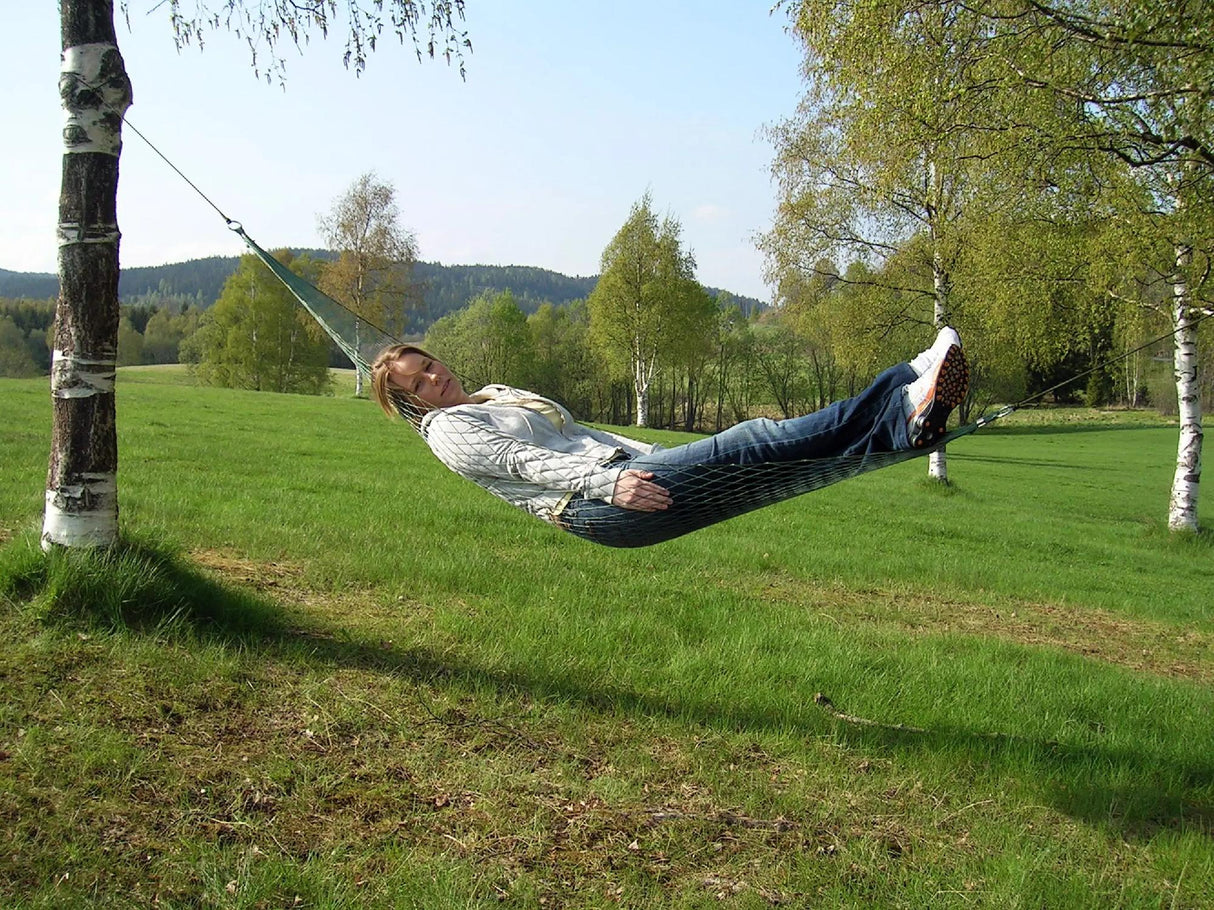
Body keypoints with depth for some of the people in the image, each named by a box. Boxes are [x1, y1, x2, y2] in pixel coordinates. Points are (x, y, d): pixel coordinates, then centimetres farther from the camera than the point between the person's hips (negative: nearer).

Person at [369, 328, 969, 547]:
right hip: (588, 506, -8)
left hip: (620, 472, 8)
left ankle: (907, 414, -22)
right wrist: (605, 483, -26)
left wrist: (655, 458, 17)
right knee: (744, 445, -24)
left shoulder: (498, 394, 29)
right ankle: (904, 410, -32)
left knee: (780, 467, -11)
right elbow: (522, 462, -13)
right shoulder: (446, 429, 4)